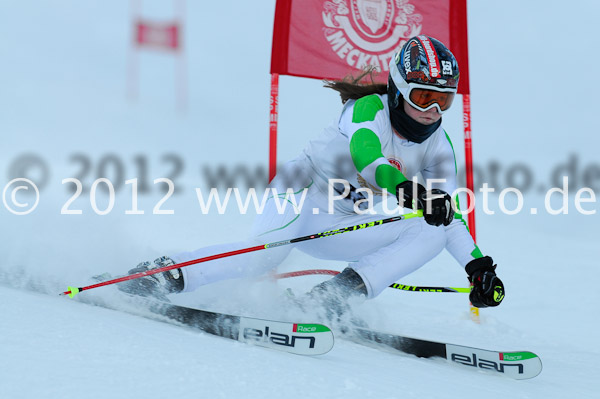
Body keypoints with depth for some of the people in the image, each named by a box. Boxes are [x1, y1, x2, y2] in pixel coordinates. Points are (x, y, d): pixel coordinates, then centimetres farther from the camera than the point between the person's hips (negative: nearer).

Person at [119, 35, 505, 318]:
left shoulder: (438, 145, 1)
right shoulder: (369, 108, -17)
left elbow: (450, 214, 1)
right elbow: (364, 152, -40)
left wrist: (479, 265, -12)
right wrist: (402, 185, -58)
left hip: (344, 227, 7)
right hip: (303, 195, -6)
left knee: (433, 233, -16)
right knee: (267, 254, -37)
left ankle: (332, 296, -25)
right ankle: (164, 274, -22)